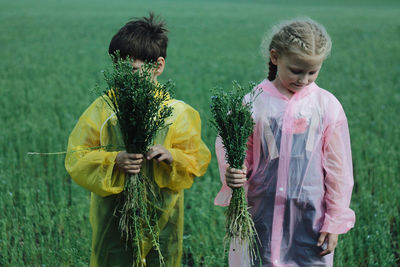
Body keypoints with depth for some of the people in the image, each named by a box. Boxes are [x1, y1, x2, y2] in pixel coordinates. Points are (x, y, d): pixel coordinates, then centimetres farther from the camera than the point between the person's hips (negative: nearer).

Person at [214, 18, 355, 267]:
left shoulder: (327, 106, -3)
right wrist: (232, 174, -19)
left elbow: (338, 169, 2)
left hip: (310, 219, 0)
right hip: (259, 215, 0)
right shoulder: (253, 103, -4)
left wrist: (335, 222, 4)